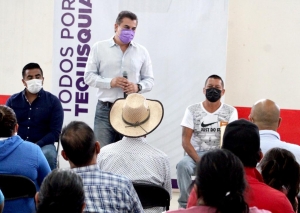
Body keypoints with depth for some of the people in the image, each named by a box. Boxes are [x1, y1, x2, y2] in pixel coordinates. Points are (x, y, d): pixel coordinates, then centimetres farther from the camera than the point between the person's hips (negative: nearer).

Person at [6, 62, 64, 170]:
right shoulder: (12, 101, 11)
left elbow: (55, 132, -4)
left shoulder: (53, 101, 3)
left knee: (48, 155, -35)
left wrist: (36, 146, -17)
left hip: (43, 145, -1)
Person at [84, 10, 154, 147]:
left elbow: (149, 80, 12)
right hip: (105, 110, -1)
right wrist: (110, 82, -14)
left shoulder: (142, 51, 10)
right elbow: (88, 76, 3)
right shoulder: (99, 48, 5)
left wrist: (138, 87, -11)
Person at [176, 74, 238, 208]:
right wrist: (199, 161, -19)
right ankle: (185, 204, -21)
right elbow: (185, 141, -4)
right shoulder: (192, 110, 3)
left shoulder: (231, 112, 4)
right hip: (196, 154, 0)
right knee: (183, 165, -33)